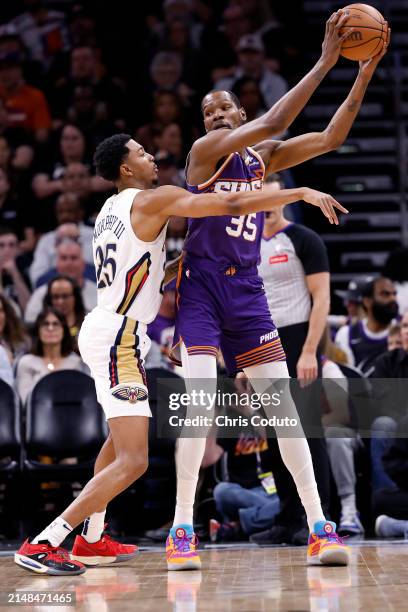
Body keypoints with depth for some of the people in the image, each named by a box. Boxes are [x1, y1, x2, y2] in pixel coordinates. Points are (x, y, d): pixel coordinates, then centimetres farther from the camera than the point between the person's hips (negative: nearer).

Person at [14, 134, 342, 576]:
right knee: (132, 461, -14)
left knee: (122, 436, 30)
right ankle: (41, 545, -17)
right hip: (118, 337, -10)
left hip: (102, 328, 10)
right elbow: (231, 205, -19)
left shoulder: (110, 208, 14)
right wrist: (301, 193, -16)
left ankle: (91, 540, 33)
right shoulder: (153, 199, -12)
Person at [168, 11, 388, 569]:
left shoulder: (263, 157, 12)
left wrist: (365, 73, -4)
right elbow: (272, 123, -20)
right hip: (201, 284, -6)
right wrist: (325, 62, -21)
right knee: (200, 396, -19)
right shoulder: (206, 150, -7)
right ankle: (181, 529, -15)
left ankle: (318, 527, -3)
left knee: (282, 399, -2)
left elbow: (330, 138, 5)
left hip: (247, 289, 6)